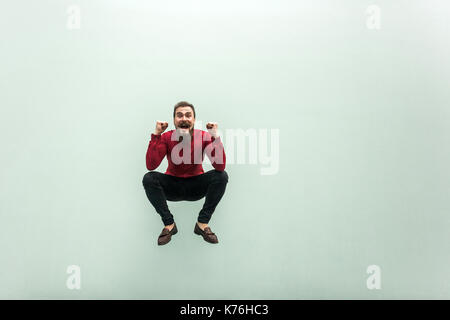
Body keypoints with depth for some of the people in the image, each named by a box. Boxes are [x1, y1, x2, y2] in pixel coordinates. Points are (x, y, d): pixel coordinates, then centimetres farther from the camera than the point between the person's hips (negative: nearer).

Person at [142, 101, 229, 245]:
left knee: (222, 176, -25)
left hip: (196, 187, 0)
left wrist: (215, 136, -34)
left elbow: (220, 166, -28)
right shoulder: (166, 137, -14)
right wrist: (156, 135, -29)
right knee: (149, 178, -26)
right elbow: (151, 166, -27)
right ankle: (169, 224, -11)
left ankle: (202, 223, -13)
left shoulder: (204, 137, -16)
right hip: (172, 187, 0)